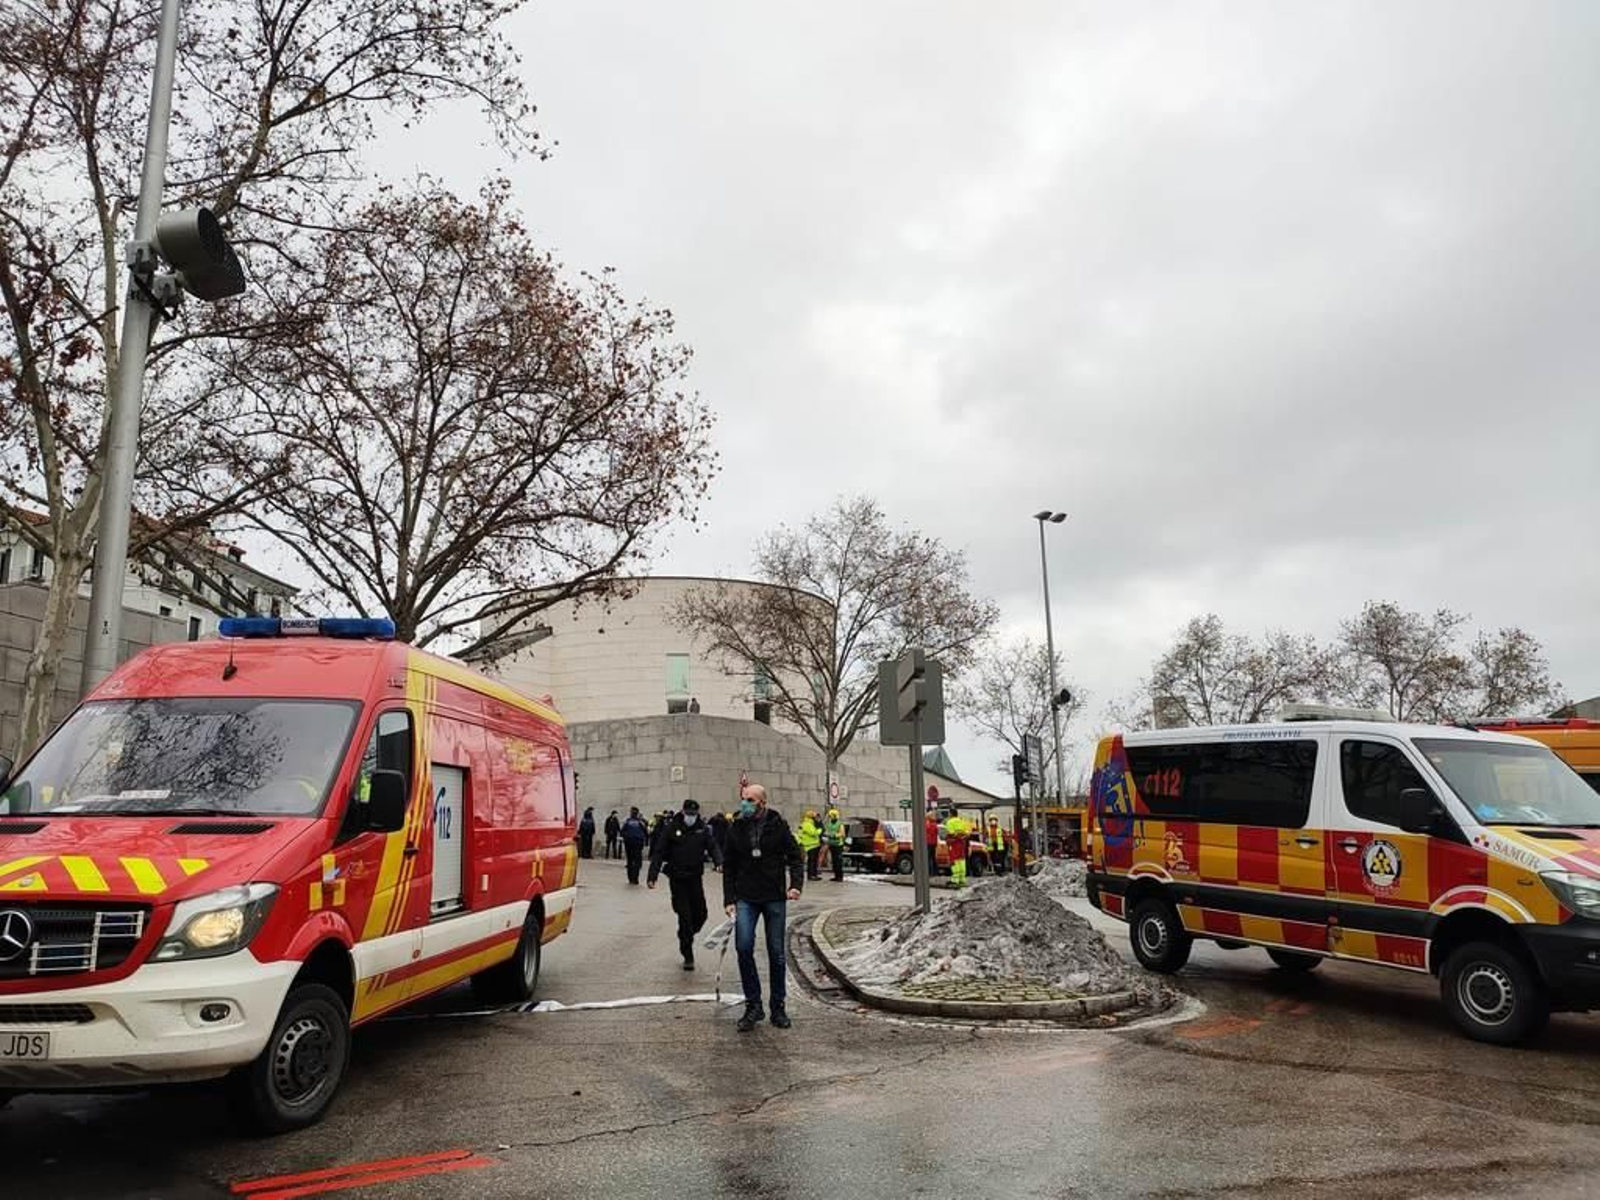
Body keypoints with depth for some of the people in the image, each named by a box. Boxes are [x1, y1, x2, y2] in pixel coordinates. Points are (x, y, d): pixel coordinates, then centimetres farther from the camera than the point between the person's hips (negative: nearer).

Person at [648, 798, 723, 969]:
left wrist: (718, 862, -20)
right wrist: (652, 875, -9)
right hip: (677, 879, -3)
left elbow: (712, 847, 1)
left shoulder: (702, 830, 6)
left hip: (695, 878, 3)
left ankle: (686, 937, 35)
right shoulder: (672, 829, -3)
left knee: (700, 914, 5)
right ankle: (688, 956, 6)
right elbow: (659, 853, -3)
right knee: (684, 917, -4)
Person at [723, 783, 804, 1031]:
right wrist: (728, 900, 2)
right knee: (743, 947, -14)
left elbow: (795, 857, 0)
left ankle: (779, 1007, 19)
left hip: (775, 898, -1)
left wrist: (796, 884, -15)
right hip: (745, 898, 1)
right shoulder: (735, 829, 2)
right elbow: (728, 867, 8)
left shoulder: (778, 826, -3)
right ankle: (753, 1005, 0)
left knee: (776, 953, 6)